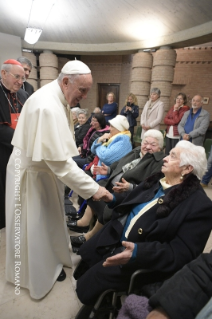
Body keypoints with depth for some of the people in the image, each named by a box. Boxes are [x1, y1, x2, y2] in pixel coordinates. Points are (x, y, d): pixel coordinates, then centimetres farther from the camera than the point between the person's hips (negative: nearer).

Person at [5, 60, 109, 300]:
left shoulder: (56, 98, 1)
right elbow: (59, 161, -34)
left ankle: (49, 260, 48)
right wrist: (92, 188, -27)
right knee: (35, 226, 12)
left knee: (47, 220, 24)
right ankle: (39, 273, 37)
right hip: (32, 174, -9)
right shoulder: (47, 107, -31)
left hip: (44, 169, 9)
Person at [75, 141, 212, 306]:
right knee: (84, 254, 16)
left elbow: (182, 253, -23)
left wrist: (138, 252, -34)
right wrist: (113, 199, 5)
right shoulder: (157, 179, 3)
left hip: (144, 259, -7)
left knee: (88, 285, -7)